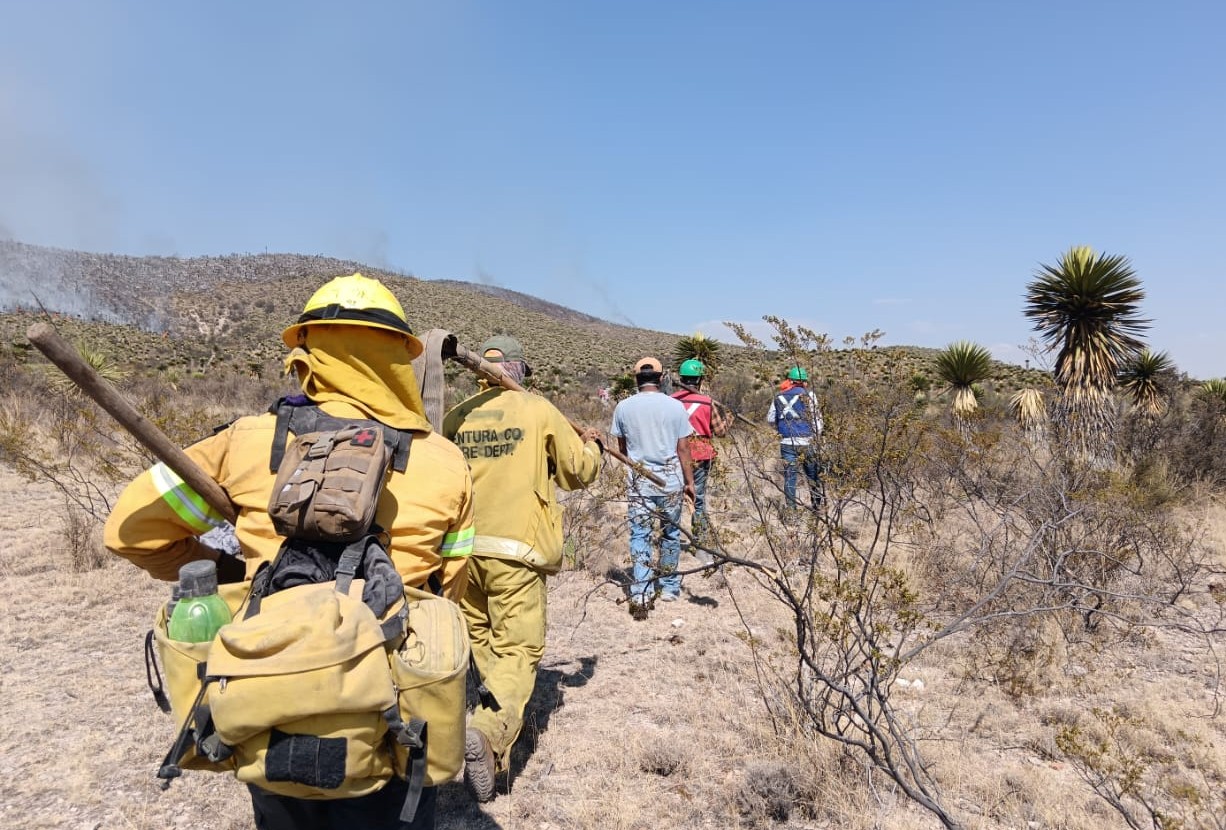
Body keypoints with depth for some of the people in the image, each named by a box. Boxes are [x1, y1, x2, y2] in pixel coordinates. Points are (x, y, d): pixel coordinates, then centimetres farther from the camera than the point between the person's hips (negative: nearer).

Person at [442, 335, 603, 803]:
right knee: (518, 650, 3)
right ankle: (489, 733, -17)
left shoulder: (456, 417, 4)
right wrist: (590, 447, 25)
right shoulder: (539, 411, -4)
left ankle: (502, 716, 36)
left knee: (483, 639, 22)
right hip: (514, 549, -4)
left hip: (463, 548, 4)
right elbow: (577, 473, 6)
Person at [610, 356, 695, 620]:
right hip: (671, 479, 0)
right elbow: (683, 449, -1)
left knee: (639, 536, 3)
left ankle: (640, 595, -6)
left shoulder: (623, 407, -1)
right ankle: (669, 587, 28)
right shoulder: (675, 406, -4)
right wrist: (690, 482, 8)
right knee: (671, 533, 16)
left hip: (638, 480, 0)